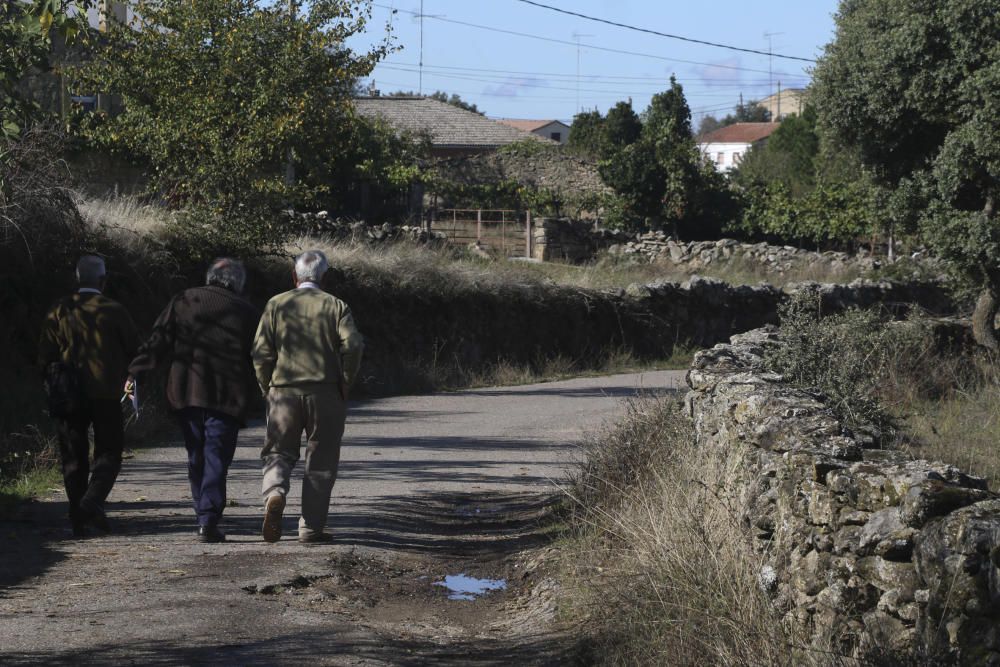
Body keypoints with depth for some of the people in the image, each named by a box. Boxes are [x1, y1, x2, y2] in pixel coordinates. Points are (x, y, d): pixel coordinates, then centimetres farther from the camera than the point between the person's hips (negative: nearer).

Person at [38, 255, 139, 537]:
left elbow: (44, 355, 2)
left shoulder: (59, 311, 2)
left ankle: (78, 521, 7)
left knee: (74, 457, 9)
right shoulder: (113, 311, -4)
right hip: (105, 393, -2)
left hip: (69, 395, 3)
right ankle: (93, 502, -19)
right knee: (108, 452, 5)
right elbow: (134, 349, 1)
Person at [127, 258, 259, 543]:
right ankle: (209, 522, -12)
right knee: (217, 458, -1)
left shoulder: (184, 301, 6)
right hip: (227, 397, -2)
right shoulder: (247, 313, 4)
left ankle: (204, 517, 17)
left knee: (196, 458, 14)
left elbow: (158, 342, 1)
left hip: (186, 392, 2)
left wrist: (136, 373, 2)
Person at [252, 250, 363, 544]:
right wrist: (345, 384, 0)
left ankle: (274, 494, -18)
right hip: (325, 394, -1)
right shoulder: (336, 306, 3)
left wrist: (268, 388, 9)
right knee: (320, 463, 7)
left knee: (278, 453, 12)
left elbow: (261, 351, -1)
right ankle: (311, 527, 5)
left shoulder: (276, 305, 5)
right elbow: (353, 345, -11)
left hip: (283, 391, 1)